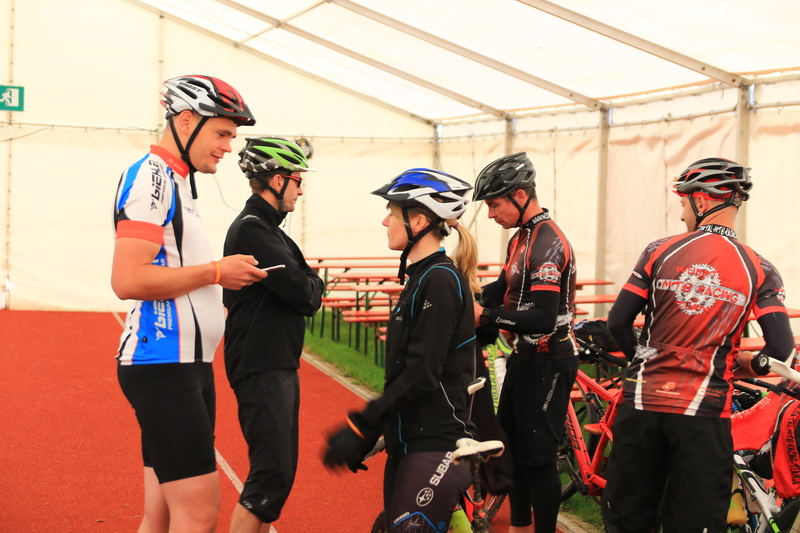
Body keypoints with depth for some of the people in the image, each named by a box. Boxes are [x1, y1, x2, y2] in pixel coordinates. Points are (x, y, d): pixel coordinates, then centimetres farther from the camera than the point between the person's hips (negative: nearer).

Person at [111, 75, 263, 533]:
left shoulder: (177, 181, 18)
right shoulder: (151, 176, -11)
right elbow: (128, 280, -22)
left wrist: (228, 277, 10)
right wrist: (216, 272, -13)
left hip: (189, 364, 10)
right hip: (163, 364, -10)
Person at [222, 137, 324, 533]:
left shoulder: (267, 229, 19)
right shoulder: (251, 229, -14)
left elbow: (306, 297, 17)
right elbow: (303, 292, -18)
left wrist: (307, 288, -2)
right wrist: (314, 285, 1)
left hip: (279, 366, 10)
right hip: (261, 369, -10)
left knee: (276, 471, 13)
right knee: (273, 473, -14)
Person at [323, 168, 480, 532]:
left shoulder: (440, 280, -16)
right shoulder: (423, 278, 13)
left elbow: (421, 375, -21)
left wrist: (360, 428, -18)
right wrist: (370, 429, 14)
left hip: (435, 445, -9)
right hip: (409, 440, 9)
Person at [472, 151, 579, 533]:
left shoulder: (548, 243, -22)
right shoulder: (522, 237, 9)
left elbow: (543, 317, -30)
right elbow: (505, 289, 19)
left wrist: (485, 317, -26)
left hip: (548, 362, -10)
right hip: (525, 356, 11)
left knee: (537, 457, -3)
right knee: (510, 444, 19)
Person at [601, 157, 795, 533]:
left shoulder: (660, 251, -1)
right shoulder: (759, 270, -2)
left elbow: (618, 322, -1)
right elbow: (780, 349, -8)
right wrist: (741, 364, 13)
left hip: (642, 402, 1)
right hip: (702, 412, -1)